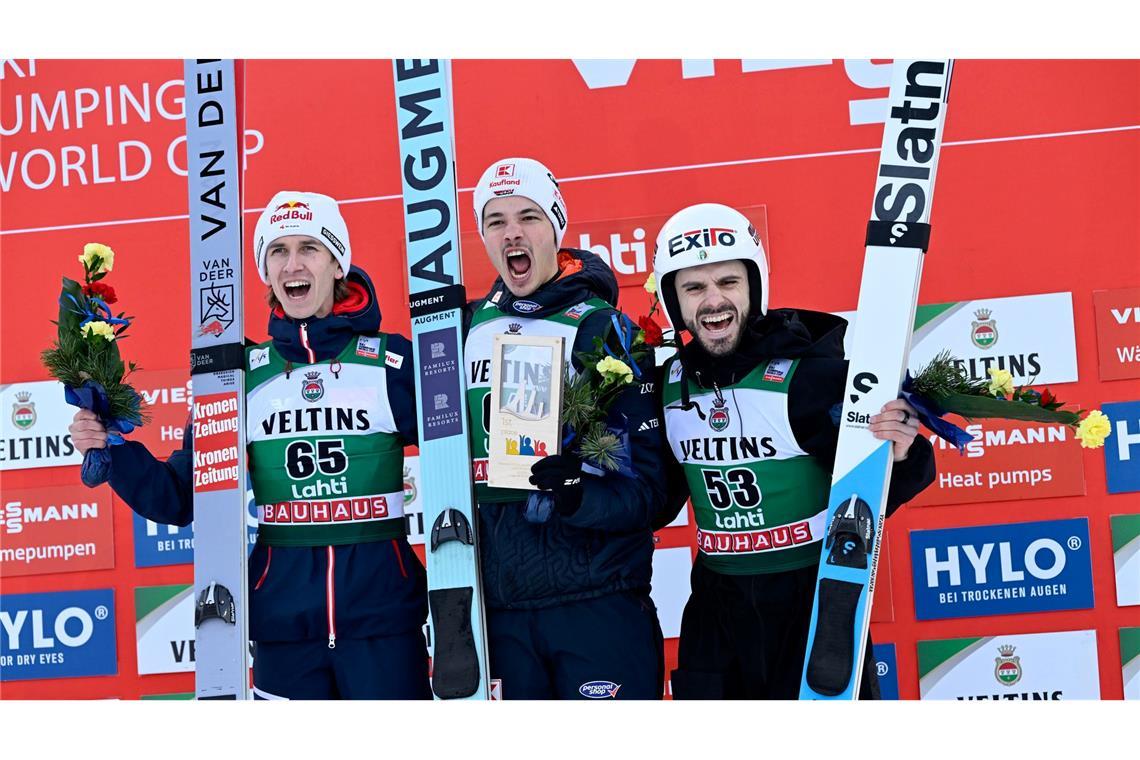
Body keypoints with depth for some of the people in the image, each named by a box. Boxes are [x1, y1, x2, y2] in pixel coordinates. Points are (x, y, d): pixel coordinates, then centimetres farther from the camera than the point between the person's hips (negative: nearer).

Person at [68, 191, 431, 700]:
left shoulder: (393, 361, 0)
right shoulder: (244, 374, 6)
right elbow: (181, 500, 7)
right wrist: (110, 448, -6)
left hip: (381, 608, -2)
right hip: (284, 614, 2)